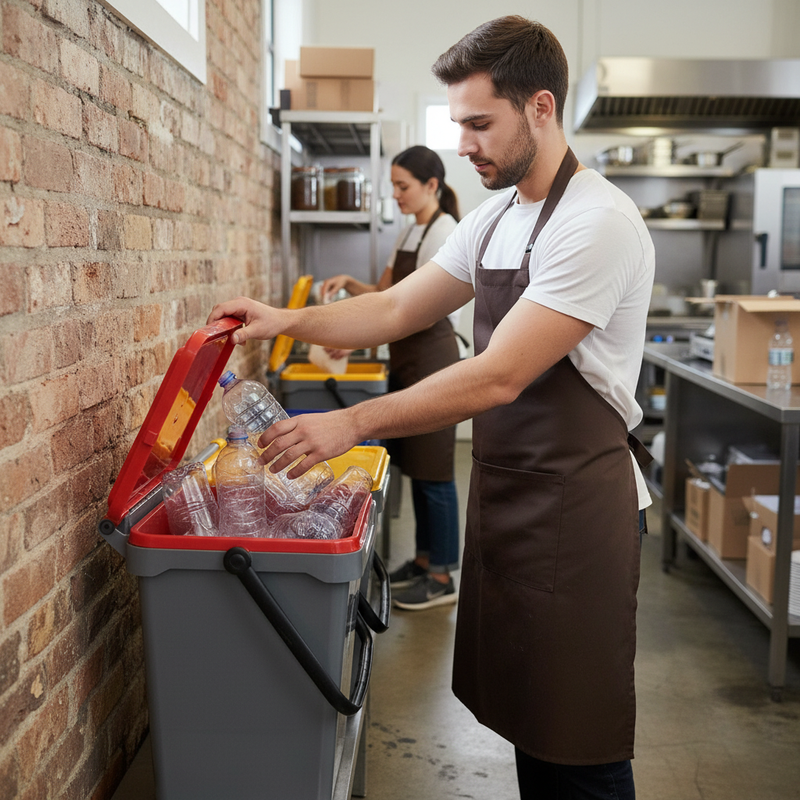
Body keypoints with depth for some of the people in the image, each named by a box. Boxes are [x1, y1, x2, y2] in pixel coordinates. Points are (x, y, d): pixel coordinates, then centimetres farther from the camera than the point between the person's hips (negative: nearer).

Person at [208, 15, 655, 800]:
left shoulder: (596, 223, -19)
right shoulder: (491, 221, 10)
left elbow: (498, 377, -24)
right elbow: (397, 309, 14)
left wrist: (353, 424, -22)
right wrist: (289, 321, 0)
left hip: (573, 506, -8)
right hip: (505, 494, 8)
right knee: (523, 713, 19)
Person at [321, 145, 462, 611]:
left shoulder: (443, 232, -13)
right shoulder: (411, 232, 15)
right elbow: (386, 293, 18)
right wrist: (349, 283, 1)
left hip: (431, 356, -9)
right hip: (407, 357, 9)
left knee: (433, 470, -3)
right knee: (415, 466, 14)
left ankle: (442, 577, 6)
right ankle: (425, 559, 26)